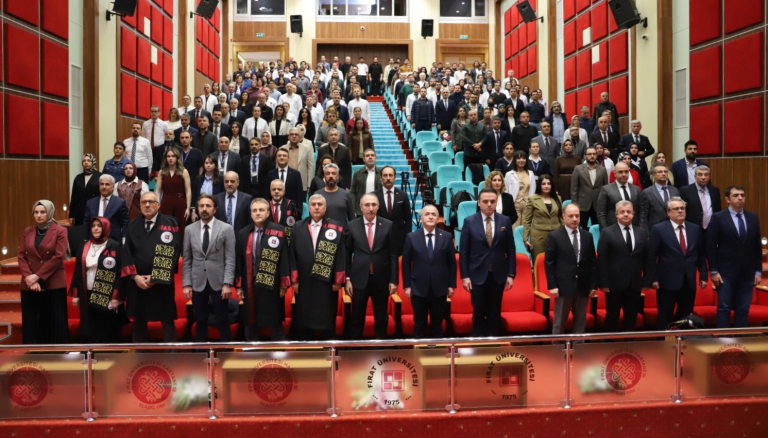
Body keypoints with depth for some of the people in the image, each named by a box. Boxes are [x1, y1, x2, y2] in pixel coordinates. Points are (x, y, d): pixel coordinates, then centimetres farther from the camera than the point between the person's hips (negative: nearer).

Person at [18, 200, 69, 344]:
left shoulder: (60, 231, -1)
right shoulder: (27, 232, 12)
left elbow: (58, 257, -10)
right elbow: (21, 256, 6)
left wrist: (37, 276, -13)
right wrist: (28, 277, -10)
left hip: (53, 284, -4)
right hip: (30, 285, 4)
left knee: (54, 325, -1)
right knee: (32, 325, 5)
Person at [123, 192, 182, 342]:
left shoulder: (170, 223, -3)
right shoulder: (133, 225, 9)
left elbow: (173, 252, -10)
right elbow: (127, 253, 6)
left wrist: (156, 277, -13)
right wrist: (135, 276, -7)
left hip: (162, 282, -3)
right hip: (137, 282, 4)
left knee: (167, 321, 2)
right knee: (138, 321, 11)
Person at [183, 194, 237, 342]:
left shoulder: (226, 229, -2)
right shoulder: (189, 230, 6)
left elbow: (230, 259, -5)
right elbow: (187, 260, 6)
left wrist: (227, 283, -12)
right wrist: (186, 284, 0)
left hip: (218, 282, -2)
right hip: (197, 283, 2)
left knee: (222, 321, 2)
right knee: (200, 321, 9)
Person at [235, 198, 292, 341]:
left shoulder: (279, 231, -3)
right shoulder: (243, 234, 7)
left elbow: (284, 258, -4)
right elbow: (239, 261, 8)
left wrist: (284, 284, -7)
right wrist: (239, 286, 5)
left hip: (272, 285, -3)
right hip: (250, 286, 3)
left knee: (275, 323, 7)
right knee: (250, 322, 13)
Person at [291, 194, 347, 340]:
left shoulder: (336, 228, 0)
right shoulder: (298, 227, 6)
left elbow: (341, 256, -3)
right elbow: (292, 255, 5)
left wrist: (338, 281, -7)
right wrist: (294, 280, 0)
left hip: (327, 283, -2)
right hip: (303, 283, 2)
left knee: (327, 320, 6)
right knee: (304, 320, 10)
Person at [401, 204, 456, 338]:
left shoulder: (446, 237, 3)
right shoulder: (411, 237, 0)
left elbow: (452, 262, 5)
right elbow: (406, 263, 1)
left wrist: (452, 285, 2)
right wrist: (407, 285, -3)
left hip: (440, 288, 1)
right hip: (418, 288, -1)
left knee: (437, 323, 10)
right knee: (419, 324, 8)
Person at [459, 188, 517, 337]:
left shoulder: (505, 221, 3)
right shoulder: (469, 221, -2)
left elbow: (511, 250, 5)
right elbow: (463, 252, -2)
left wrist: (511, 274, 0)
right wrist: (465, 276, -6)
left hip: (498, 275, 2)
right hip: (478, 275, -2)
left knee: (495, 314, 10)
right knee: (478, 313, 5)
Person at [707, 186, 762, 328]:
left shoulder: (753, 218, 9)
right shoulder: (718, 218, -4)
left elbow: (757, 247, 10)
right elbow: (711, 247, -6)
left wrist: (758, 271, 6)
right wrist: (714, 271, -10)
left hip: (747, 273, 4)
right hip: (726, 272, -3)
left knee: (743, 310, 6)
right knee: (724, 309, 0)